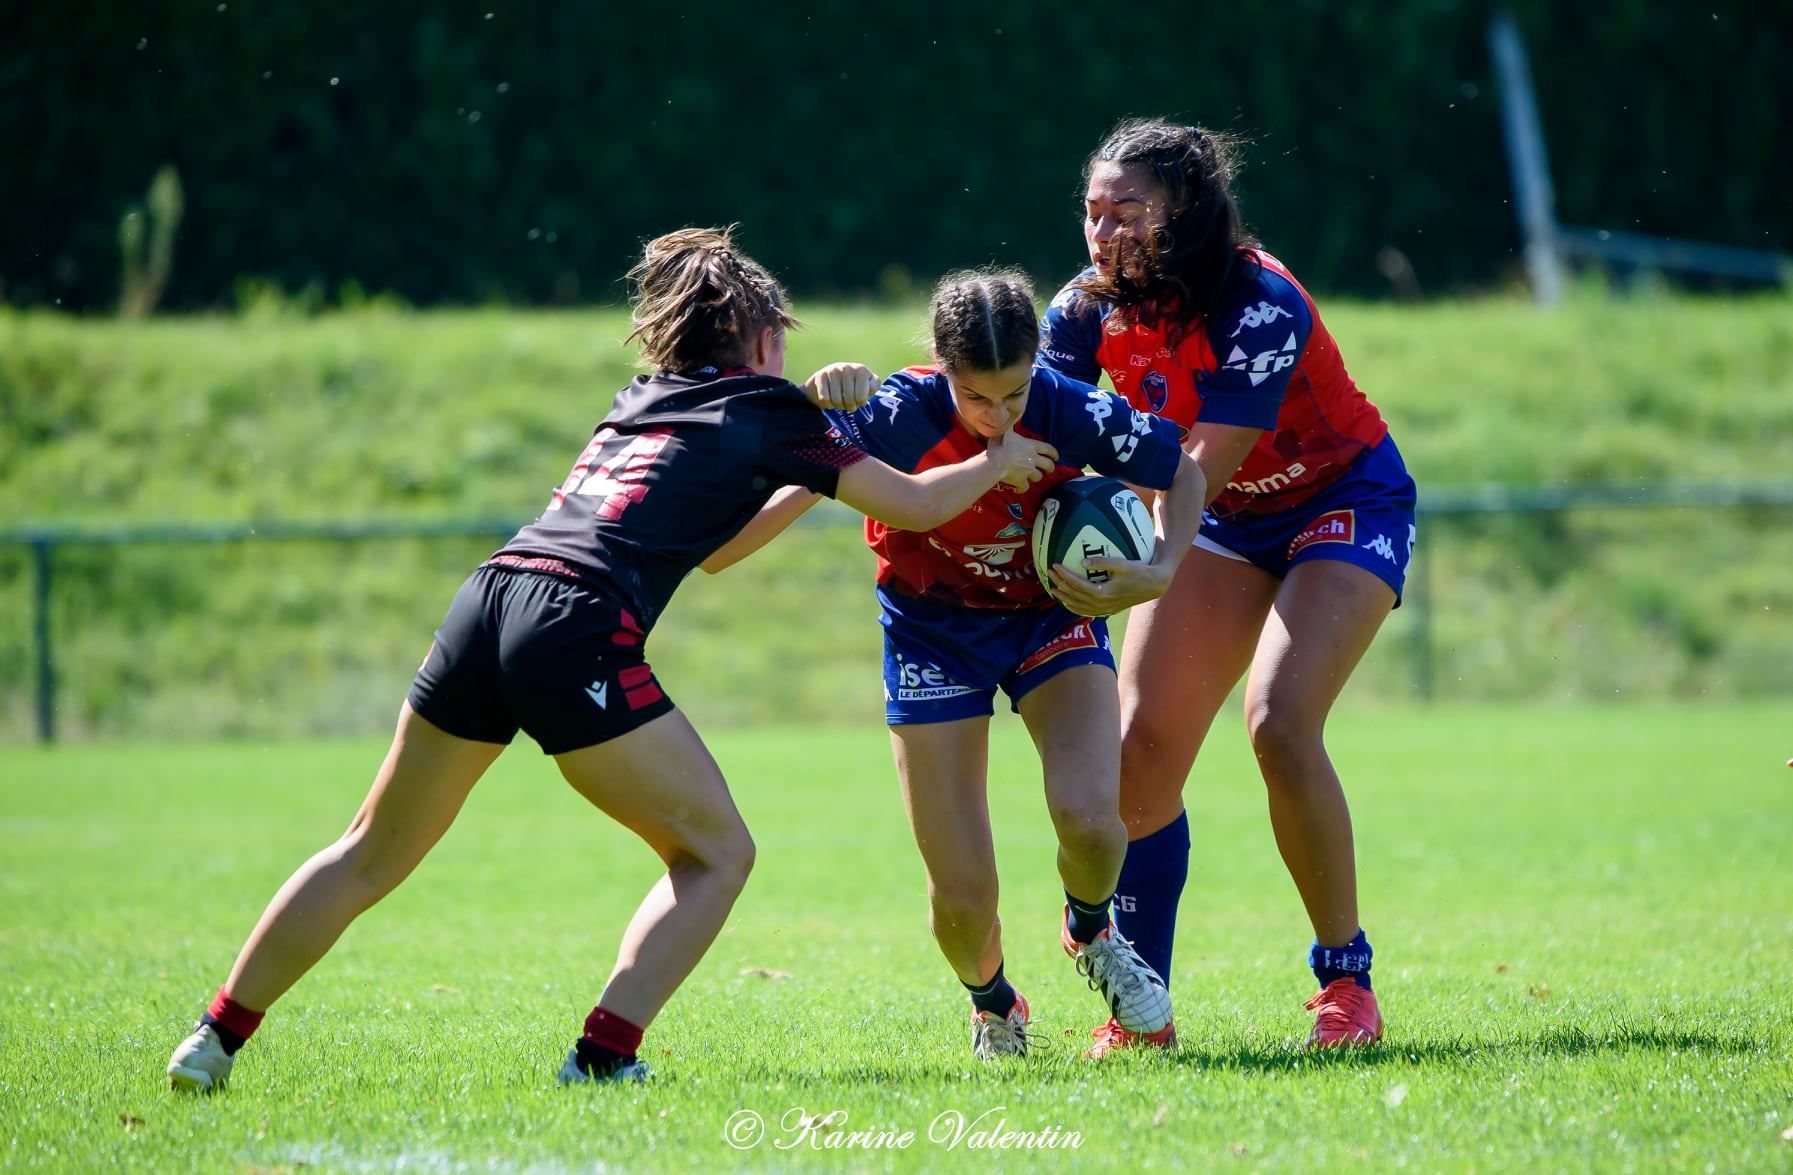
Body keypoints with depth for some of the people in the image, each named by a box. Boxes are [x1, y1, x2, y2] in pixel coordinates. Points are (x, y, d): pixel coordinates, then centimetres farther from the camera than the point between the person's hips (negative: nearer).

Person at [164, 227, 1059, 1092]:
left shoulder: (647, 398, 28)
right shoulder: (761, 409, 10)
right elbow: (915, 504, 13)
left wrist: (812, 445, 41)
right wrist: (1000, 462, 31)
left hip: (484, 606, 7)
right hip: (577, 637, -7)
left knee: (371, 857, 18)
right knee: (717, 851, 7)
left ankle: (216, 1037, 16)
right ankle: (602, 1058, -5)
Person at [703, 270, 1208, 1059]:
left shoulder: (1071, 414, -25)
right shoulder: (899, 417, -29)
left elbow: (1181, 473, -6)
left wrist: (1162, 569, -21)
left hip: (1049, 612, 1)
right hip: (934, 631, -1)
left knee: (1088, 816, -25)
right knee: (962, 893, -8)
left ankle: (1091, 933, 13)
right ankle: (993, 1004, 29)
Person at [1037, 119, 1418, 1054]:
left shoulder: (1259, 305, -30)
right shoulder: (1091, 308, -11)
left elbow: (1204, 467, -35)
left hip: (1344, 505, -6)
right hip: (1227, 521, 6)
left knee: (1280, 724, -25)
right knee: (1140, 749, -6)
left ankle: (1347, 985, -12)